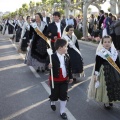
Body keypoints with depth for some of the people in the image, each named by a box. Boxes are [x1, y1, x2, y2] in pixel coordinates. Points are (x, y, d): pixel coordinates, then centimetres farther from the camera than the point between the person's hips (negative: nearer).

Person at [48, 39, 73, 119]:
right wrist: (49, 67, -35)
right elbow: (49, 67, -12)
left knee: (64, 96, 7)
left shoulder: (67, 57, -1)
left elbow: (69, 67, 7)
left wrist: (70, 77, 12)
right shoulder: (52, 57, -17)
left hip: (65, 80, 4)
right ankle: (52, 102, 47)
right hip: (55, 80, -4)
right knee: (55, 95, 11)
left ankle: (62, 111, 21)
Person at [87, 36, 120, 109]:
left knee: (114, 87, 12)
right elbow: (97, 65, -11)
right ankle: (106, 103, 21)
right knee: (105, 87, 3)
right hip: (104, 73, -5)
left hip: (114, 72, 5)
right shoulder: (100, 53, -13)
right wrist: (95, 75, -13)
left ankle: (110, 101, 31)